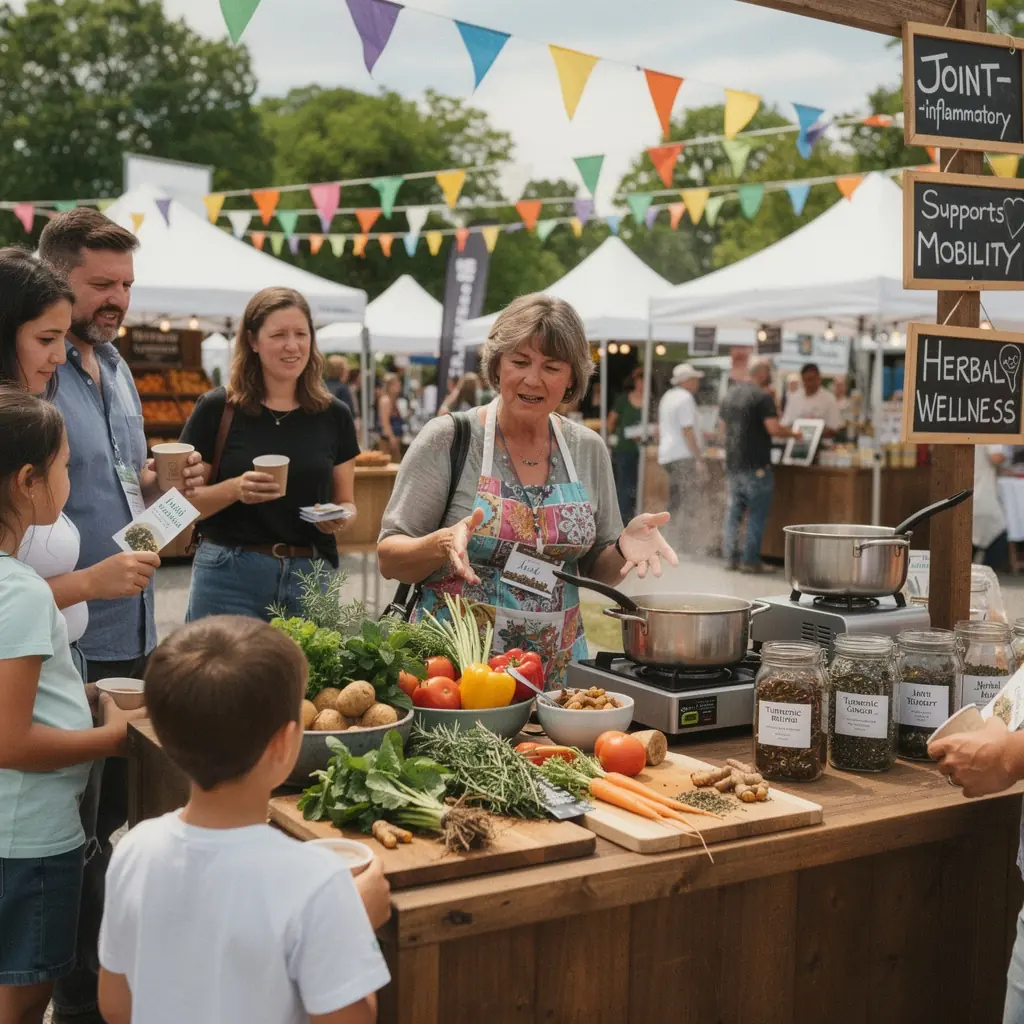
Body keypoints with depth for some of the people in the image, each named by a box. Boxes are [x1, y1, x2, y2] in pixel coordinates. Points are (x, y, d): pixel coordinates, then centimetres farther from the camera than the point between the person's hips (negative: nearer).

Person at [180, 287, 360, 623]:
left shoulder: (334, 416, 6)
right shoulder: (217, 409, -3)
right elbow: (184, 502, -2)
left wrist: (341, 516, -10)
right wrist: (234, 489, -20)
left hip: (310, 579, 3)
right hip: (229, 578, -2)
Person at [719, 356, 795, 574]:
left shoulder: (730, 393, 12)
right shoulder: (762, 396, -13)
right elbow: (773, 428, -21)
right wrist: (793, 433, -4)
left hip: (732, 463, 7)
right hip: (756, 465, -7)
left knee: (734, 511, 12)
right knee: (757, 514, -1)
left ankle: (731, 556, 14)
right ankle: (750, 560, -1)